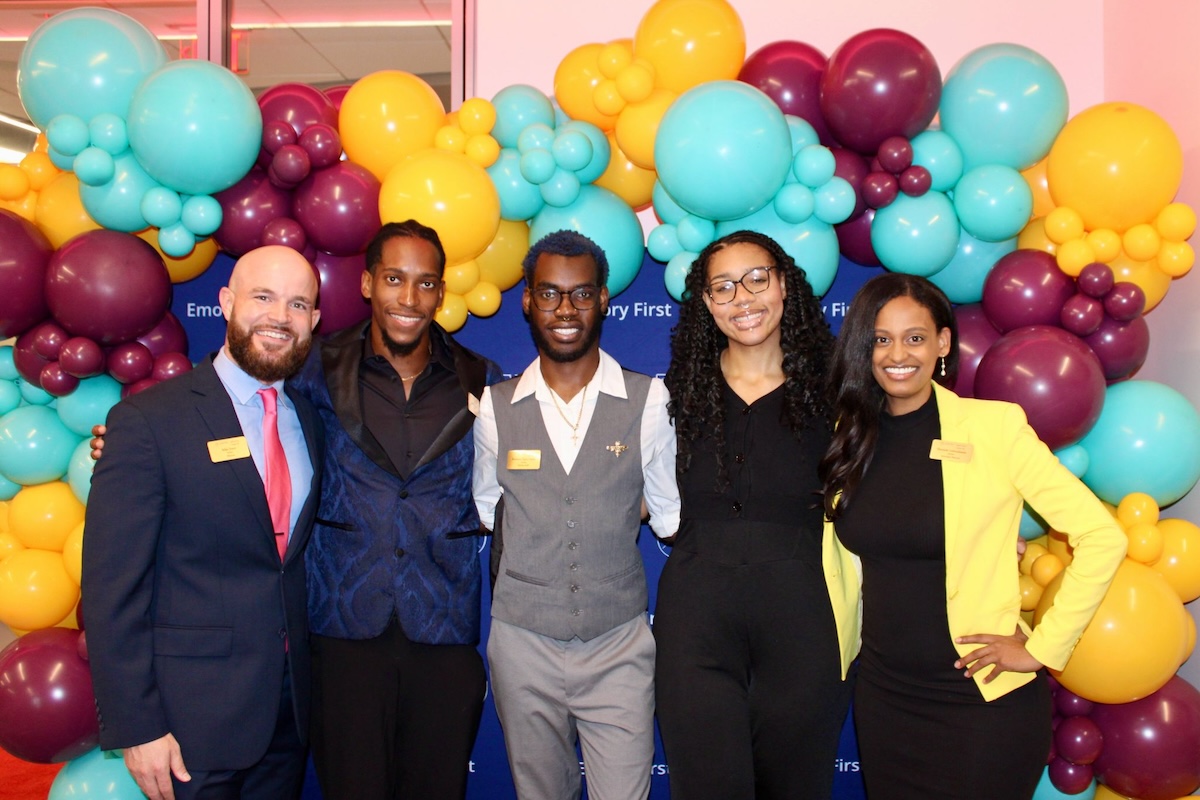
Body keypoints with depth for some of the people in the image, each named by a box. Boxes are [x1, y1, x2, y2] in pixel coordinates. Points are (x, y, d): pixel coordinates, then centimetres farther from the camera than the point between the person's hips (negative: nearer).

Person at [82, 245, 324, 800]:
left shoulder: (310, 420, 5)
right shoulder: (148, 420, -12)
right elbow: (111, 586, -13)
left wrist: (312, 681, 6)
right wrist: (135, 728, -14)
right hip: (193, 713, -5)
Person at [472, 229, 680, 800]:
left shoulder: (648, 400, -5)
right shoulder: (494, 407, -1)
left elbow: (670, 514, 2)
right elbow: (481, 512, 10)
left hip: (619, 645, -1)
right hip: (522, 643, 2)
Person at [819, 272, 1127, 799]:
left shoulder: (994, 425, -13)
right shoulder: (851, 439, 1)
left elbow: (1102, 538, -14)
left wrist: (1042, 649, -12)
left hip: (986, 698, -4)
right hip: (883, 693, 4)